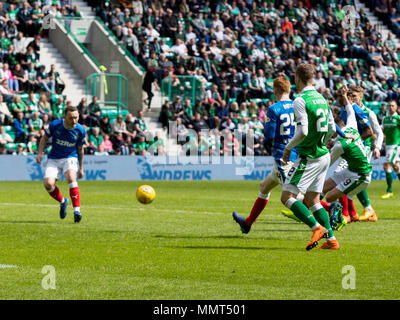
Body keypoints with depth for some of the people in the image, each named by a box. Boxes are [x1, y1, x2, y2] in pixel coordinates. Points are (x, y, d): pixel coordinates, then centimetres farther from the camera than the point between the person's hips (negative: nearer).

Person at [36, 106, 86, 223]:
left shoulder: (80, 130, -9)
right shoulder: (55, 125, -12)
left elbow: (80, 149, 5)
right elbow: (44, 138, 4)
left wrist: (81, 168, 9)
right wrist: (40, 153, -8)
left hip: (70, 158, -1)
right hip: (54, 159, 1)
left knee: (71, 178, -31)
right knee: (48, 184, -17)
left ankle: (77, 210, -30)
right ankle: (62, 201, 15)